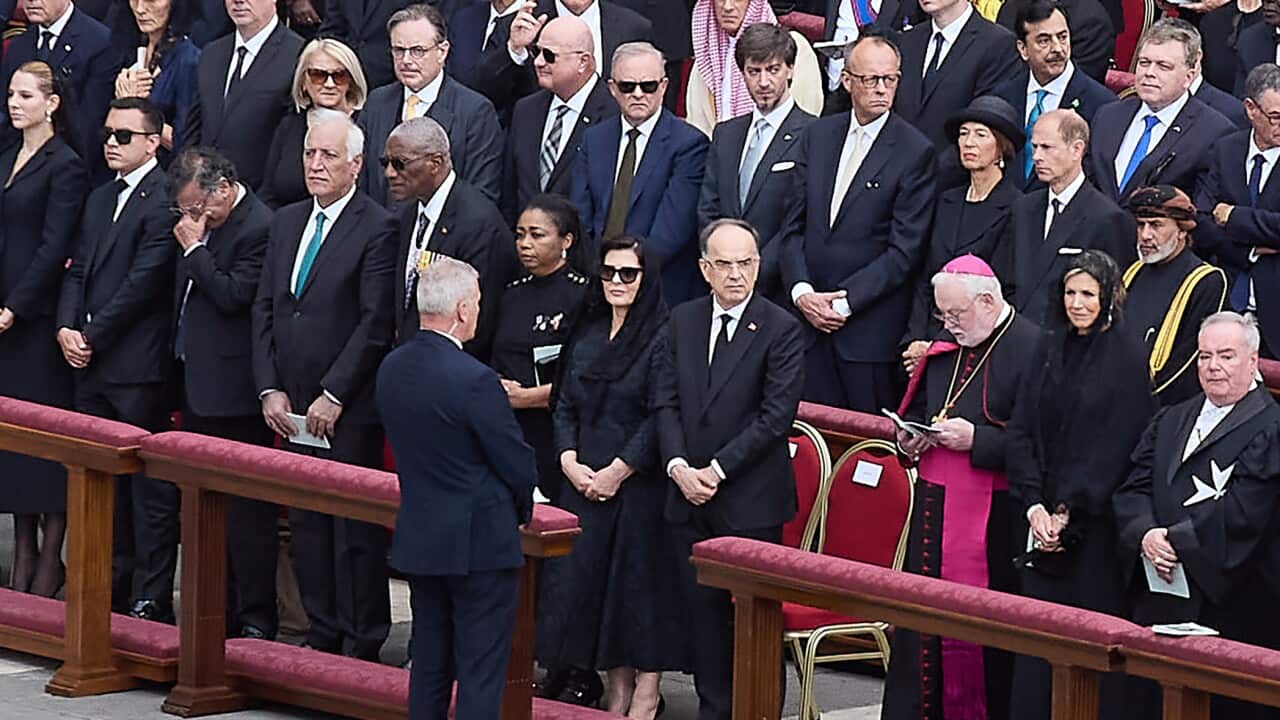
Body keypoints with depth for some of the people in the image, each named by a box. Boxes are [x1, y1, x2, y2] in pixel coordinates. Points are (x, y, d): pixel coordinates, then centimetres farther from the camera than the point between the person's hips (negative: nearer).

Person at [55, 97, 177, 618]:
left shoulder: (163, 200, -10)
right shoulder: (99, 199, 18)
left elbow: (143, 282, -15)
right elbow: (78, 271, 17)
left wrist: (92, 336, -12)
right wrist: (66, 329, 0)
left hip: (138, 366, -8)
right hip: (90, 363, 8)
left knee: (149, 487, -3)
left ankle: (152, 597, -1)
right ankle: (113, 586, 19)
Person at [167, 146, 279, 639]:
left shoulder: (258, 227, -14)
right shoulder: (200, 224, 13)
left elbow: (234, 295, -21)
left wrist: (194, 249, -14)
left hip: (233, 392, -10)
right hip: (198, 386, 10)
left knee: (247, 510, -5)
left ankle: (256, 617, -1)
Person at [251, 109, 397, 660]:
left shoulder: (377, 229, -9)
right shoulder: (286, 222, 13)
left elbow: (376, 323, -14)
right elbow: (265, 310, 13)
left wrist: (332, 396, -15)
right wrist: (269, 389, 3)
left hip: (350, 410, -7)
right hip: (293, 407, 7)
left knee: (356, 531, -2)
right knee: (306, 526, 10)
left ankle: (362, 646, 5)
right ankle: (323, 635, 19)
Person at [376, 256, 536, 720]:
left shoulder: (392, 369, 1)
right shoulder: (474, 380, -22)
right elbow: (517, 464, -14)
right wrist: (521, 511, 6)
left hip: (419, 538, 7)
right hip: (479, 542, -7)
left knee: (429, 665, 15)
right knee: (481, 672, -1)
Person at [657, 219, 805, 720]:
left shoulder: (780, 329, -7)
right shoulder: (683, 321, 10)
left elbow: (776, 416, -12)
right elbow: (668, 401, 8)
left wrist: (718, 470, -14)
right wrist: (678, 466, -7)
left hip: (751, 502, -5)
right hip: (691, 496, 5)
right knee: (702, 608, 9)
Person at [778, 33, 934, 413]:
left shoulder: (915, 151, -5)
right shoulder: (818, 135, 11)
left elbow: (904, 249, -9)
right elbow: (794, 225, 10)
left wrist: (844, 302, -12)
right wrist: (801, 291, -5)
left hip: (870, 328, -4)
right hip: (810, 313, 4)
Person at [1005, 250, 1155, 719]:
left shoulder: (1126, 358, -6)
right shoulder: (1048, 349, 9)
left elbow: (1114, 447, -11)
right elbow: (1020, 431, 5)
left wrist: (1068, 512, -14)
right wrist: (1033, 505, -7)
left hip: (1094, 524, -5)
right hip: (1039, 520, 5)